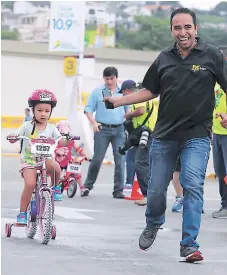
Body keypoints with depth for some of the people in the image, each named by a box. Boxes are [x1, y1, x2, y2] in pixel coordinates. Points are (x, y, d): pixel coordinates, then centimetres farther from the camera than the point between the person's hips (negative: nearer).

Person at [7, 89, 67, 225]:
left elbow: (61, 142, -5)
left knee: (54, 166, -35)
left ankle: (55, 187, -3)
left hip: (45, 160, 1)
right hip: (28, 162, -1)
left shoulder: (51, 128, 6)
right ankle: (22, 213, -11)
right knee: (30, 184, -26)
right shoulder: (27, 126, 2)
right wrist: (13, 138, -26)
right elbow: (14, 137, -2)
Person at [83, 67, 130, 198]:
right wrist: (94, 123, -11)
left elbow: (128, 110, 15)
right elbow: (88, 109, 4)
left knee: (120, 160, -1)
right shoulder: (97, 92, 3)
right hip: (102, 129, -2)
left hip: (119, 129, 2)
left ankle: (118, 190, 5)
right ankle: (88, 185, 13)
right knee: (97, 159, -2)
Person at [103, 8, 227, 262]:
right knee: (156, 189, 7)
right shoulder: (164, 58, 8)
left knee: (193, 186, -15)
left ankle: (189, 245, -11)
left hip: (196, 136, -3)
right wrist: (118, 101, 5)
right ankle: (152, 226, 38)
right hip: (165, 134, 3)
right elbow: (149, 91, 15)